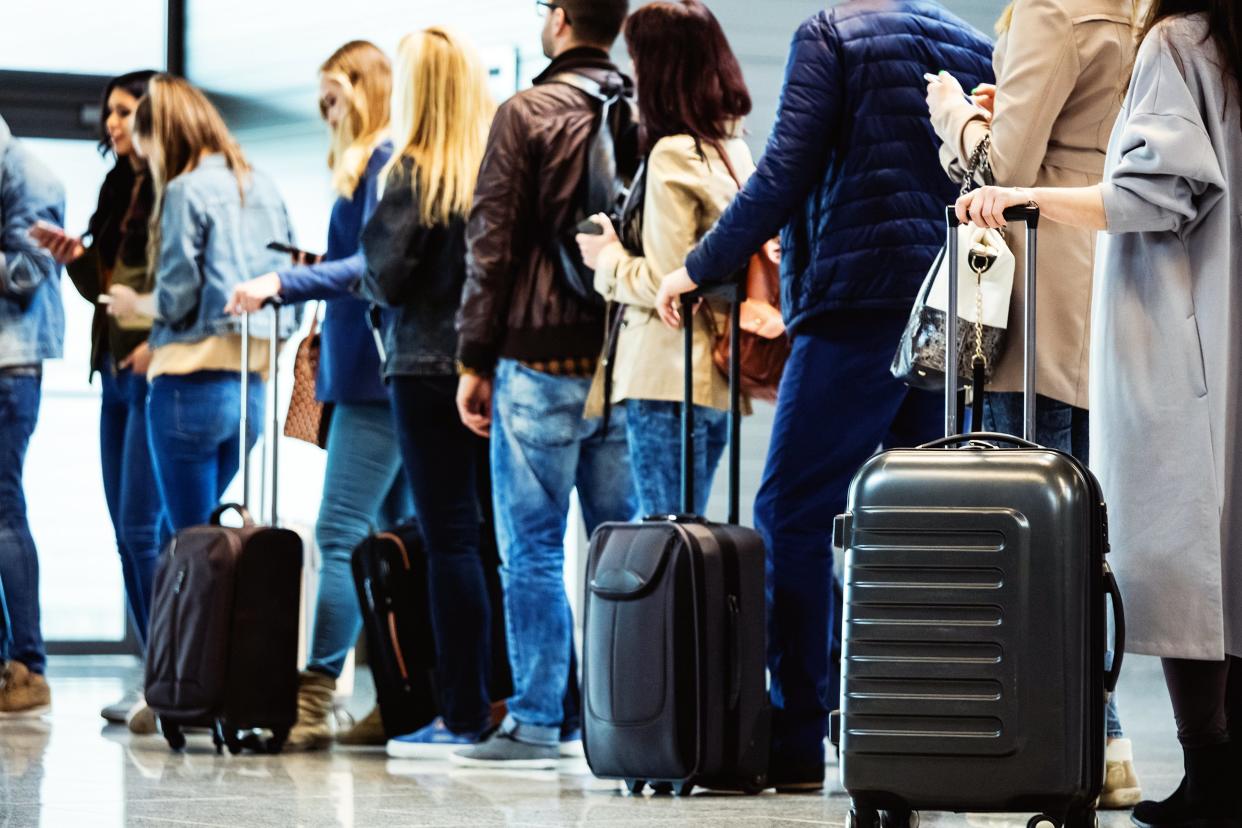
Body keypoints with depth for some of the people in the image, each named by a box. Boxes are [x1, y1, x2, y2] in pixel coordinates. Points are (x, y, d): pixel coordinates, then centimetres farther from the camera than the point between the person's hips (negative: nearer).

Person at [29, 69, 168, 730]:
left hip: (156, 373, -9)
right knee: (128, 531, 8)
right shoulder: (119, 187, 17)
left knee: (143, 527, -10)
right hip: (117, 370, 9)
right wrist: (74, 257, 3)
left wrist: (160, 343, -21)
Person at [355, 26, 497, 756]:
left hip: (429, 367, -4)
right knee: (500, 536, 10)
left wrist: (367, 282, 10)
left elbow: (388, 277, -10)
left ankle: (464, 715, -3)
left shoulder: (416, 172, -9)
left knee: (451, 539, -3)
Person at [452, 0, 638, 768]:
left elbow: (492, 245, -6)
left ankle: (535, 724, -1)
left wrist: (475, 361, -1)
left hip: (542, 359, -4)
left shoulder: (527, 114, -5)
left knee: (533, 549, 0)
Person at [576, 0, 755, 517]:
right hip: (716, 379, 8)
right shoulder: (734, 150, 11)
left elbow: (664, 281, -15)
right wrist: (624, 242, 19)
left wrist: (607, 257, 1)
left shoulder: (673, 154, -13)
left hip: (665, 377, -8)